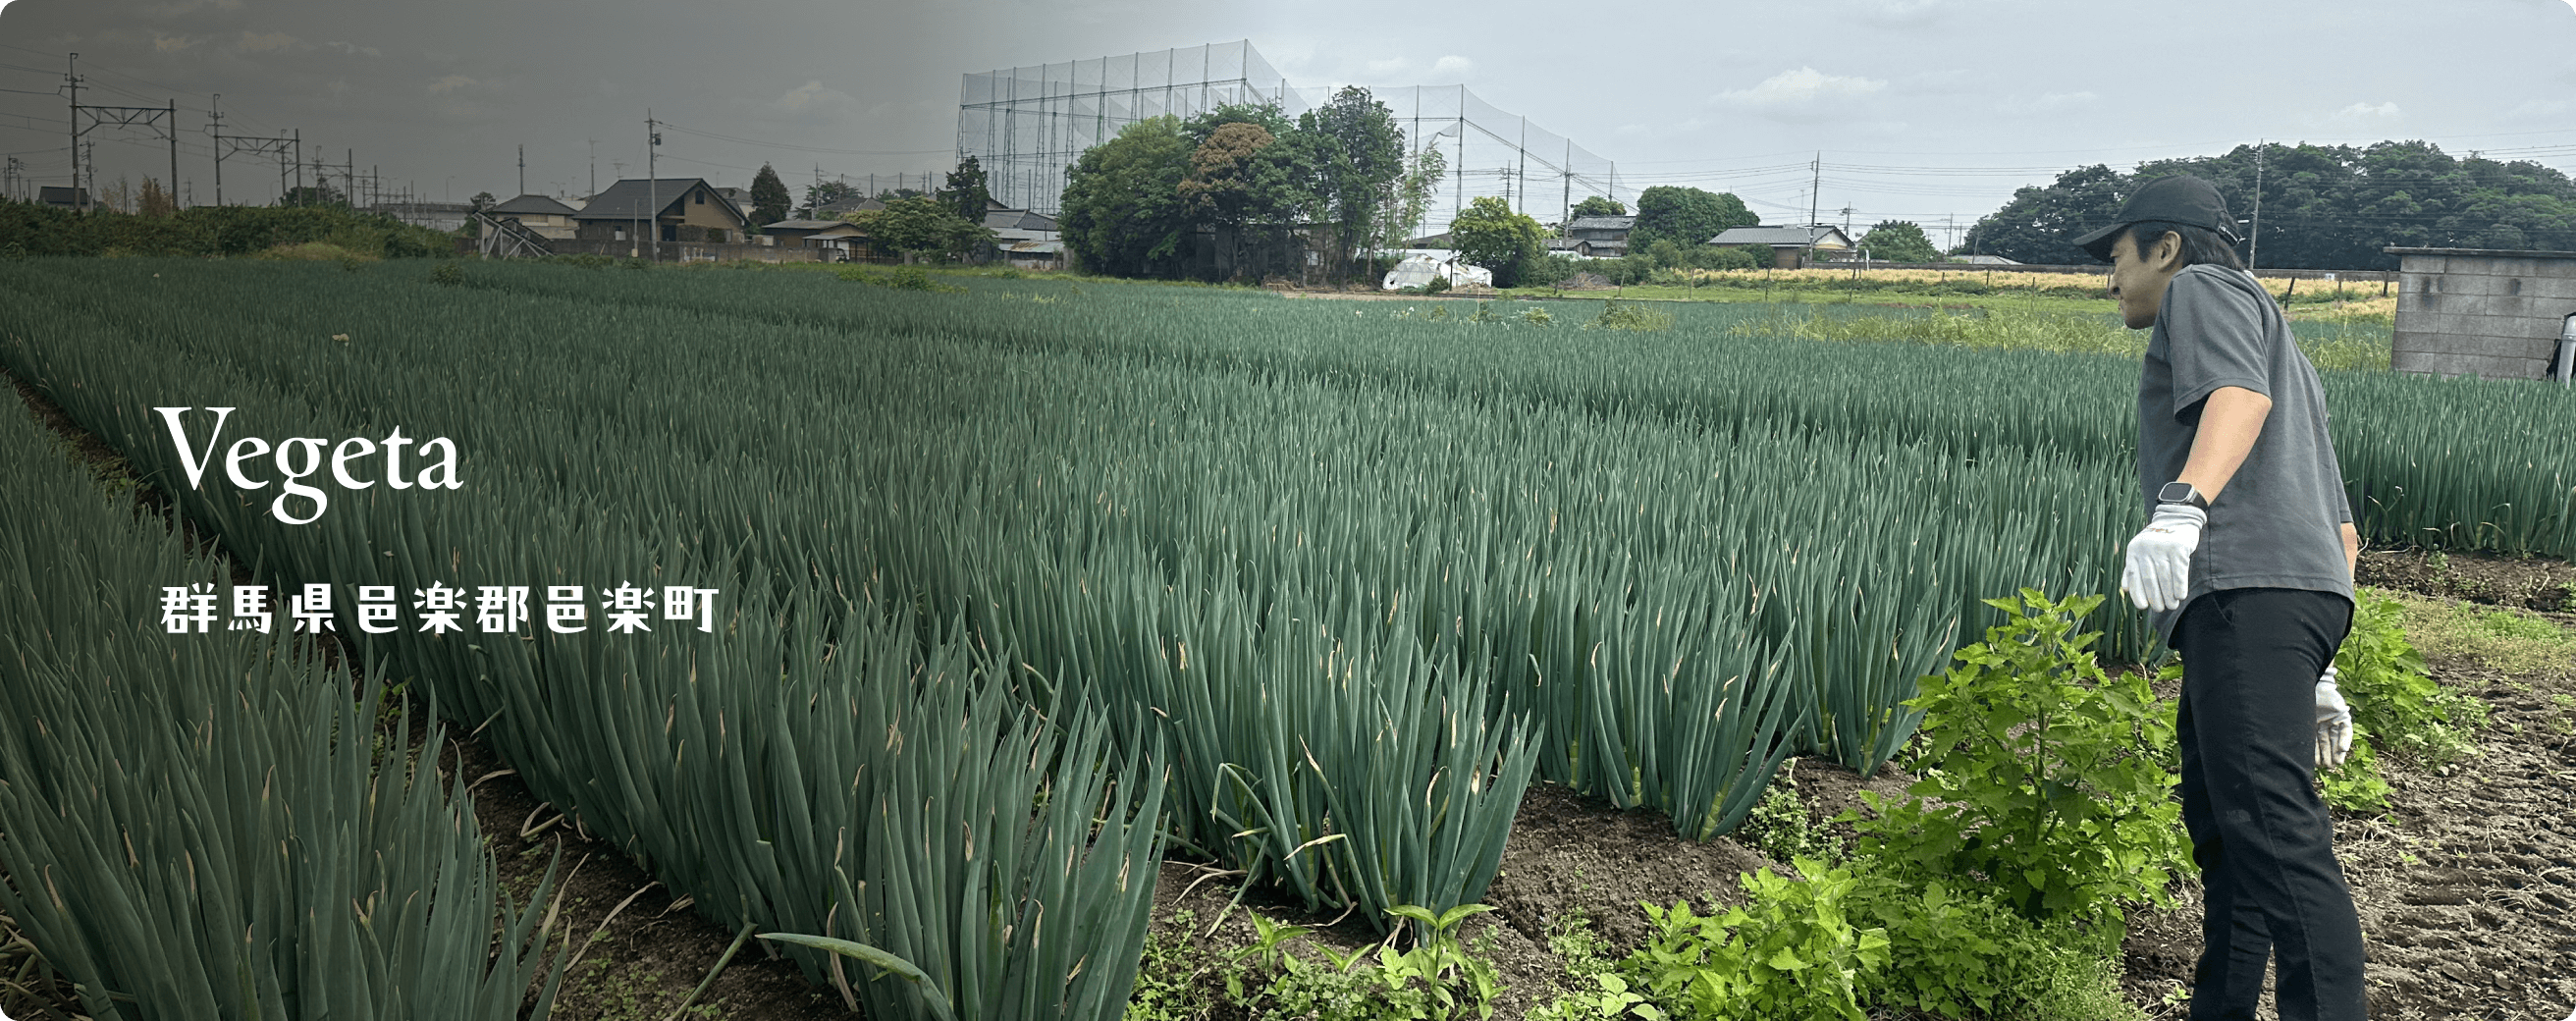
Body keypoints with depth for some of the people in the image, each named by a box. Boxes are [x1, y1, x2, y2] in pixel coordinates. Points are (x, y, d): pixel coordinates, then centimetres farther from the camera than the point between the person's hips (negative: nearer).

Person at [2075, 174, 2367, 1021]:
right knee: (2220, 823, 14)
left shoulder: (2201, 288, 10)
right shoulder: (2282, 350, 38)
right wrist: (2317, 672, 32)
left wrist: (2180, 506, -33)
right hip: (2303, 591, 10)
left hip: (2249, 587, -10)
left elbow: (2242, 394, -15)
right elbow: (2341, 530, 33)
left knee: (2271, 826, -20)